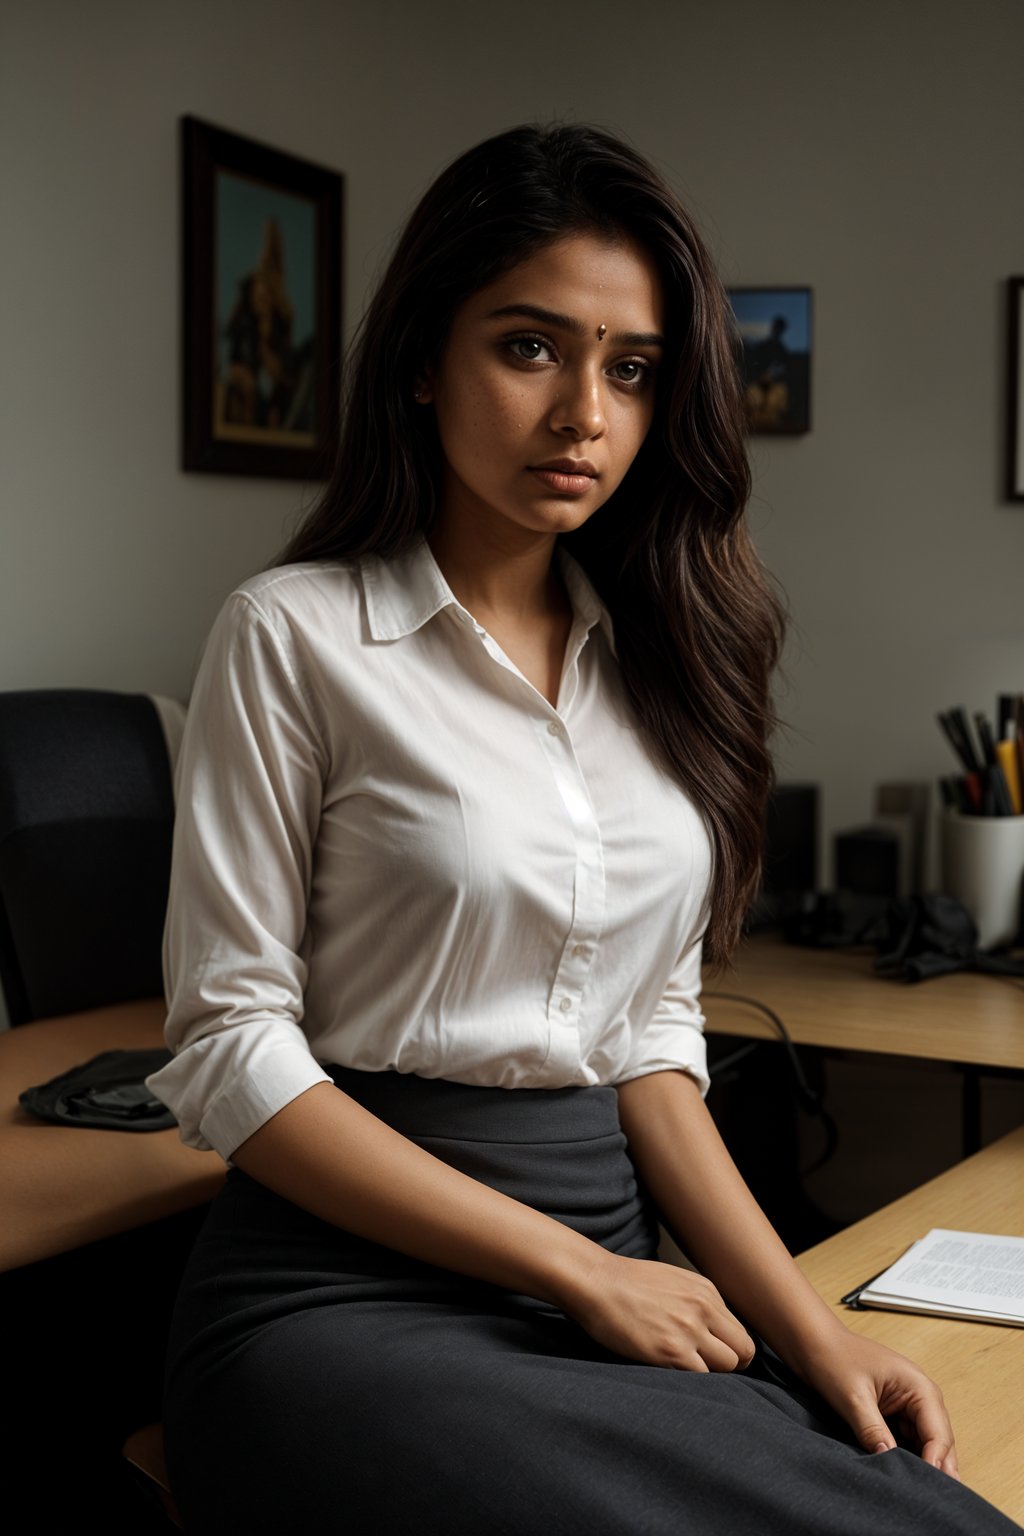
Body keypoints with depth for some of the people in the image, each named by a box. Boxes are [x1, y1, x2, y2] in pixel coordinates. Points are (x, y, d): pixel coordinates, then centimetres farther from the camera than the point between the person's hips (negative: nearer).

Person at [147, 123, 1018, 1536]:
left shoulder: (654, 658, 12)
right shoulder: (296, 637, -4)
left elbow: (652, 1036, 11)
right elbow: (230, 1051, -8)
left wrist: (807, 1324, -3)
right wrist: (577, 1271, -12)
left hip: (623, 1270, 5)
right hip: (357, 1289, -5)